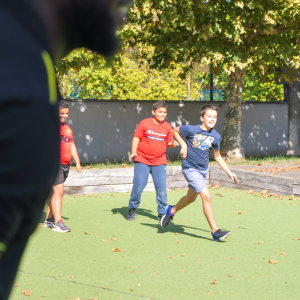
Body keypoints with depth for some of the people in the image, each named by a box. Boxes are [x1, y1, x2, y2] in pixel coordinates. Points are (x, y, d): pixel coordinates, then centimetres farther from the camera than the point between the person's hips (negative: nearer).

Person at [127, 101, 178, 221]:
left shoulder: (167, 126, 9)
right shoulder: (145, 123, -1)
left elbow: (168, 142, 18)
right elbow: (136, 138, 0)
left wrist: (172, 143, -6)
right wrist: (133, 152, -13)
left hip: (159, 162, 3)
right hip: (142, 160, -2)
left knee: (161, 187, -5)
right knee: (138, 185, -7)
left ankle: (162, 212, 7)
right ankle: (132, 209, 13)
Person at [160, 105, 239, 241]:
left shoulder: (215, 136, -2)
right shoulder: (192, 130, -16)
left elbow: (217, 156, 11)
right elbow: (175, 131, 3)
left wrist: (229, 173, 6)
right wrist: (183, 145, -11)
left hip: (203, 169, 7)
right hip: (190, 169, -7)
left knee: (191, 198, 22)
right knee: (207, 197, -17)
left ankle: (171, 211, 51)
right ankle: (215, 231, -13)